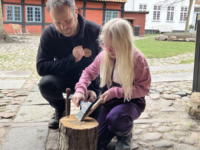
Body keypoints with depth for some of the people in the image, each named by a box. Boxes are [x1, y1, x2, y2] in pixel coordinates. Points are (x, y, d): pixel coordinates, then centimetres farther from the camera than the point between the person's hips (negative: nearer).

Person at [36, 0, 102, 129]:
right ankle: (61, 109, 4)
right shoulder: (49, 34, -16)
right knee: (46, 83, -30)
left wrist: (95, 88, -19)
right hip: (66, 78, 1)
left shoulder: (96, 31, -20)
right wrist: (72, 59, -29)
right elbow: (41, 67, -20)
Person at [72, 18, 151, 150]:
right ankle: (117, 128, 26)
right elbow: (89, 72, 6)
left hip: (131, 102, -4)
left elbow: (143, 88, -16)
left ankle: (125, 134, -2)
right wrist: (80, 90, -13)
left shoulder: (137, 59, -20)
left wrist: (115, 92, -23)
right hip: (109, 103, 4)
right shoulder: (104, 56, -7)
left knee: (115, 116, -40)